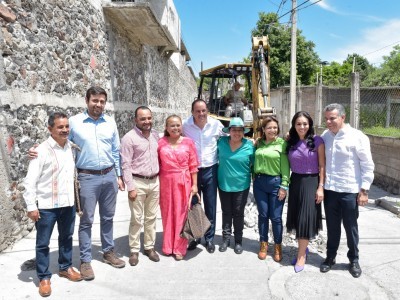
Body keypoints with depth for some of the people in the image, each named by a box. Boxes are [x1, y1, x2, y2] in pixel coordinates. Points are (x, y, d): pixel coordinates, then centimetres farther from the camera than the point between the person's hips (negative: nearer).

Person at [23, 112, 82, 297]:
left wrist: (76, 197, 15)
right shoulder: (42, 151, -14)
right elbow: (30, 181, -13)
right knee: (43, 243, 9)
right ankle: (44, 277, 25)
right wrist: (31, 206, -14)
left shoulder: (71, 147, 3)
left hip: (68, 203, 5)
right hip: (46, 206, -5)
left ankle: (65, 267, 39)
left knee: (67, 238, 19)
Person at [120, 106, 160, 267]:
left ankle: (149, 247, 27)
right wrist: (131, 187, -15)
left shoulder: (155, 135, 8)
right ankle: (134, 250, 19)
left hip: (154, 182, 5)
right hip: (138, 182, -5)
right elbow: (126, 165, -12)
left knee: (151, 217, 13)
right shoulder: (129, 138, -10)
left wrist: (159, 179, 11)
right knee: (136, 219, 4)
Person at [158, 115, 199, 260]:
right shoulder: (161, 142, 0)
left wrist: (194, 185, -1)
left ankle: (179, 248, 18)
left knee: (181, 214, 4)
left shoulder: (188, 142, -1)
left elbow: (193, 166, 1)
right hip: (166, 182, 1)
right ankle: (168, 246, 28)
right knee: (167, 214, 11)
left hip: (183, 183, -1)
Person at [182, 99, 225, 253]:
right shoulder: (185, 125, -8)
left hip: (210, 170, 0)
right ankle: (194, 236, 31)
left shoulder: (216, 124, -7)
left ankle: (209, 238, 26)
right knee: (192, 206, 13)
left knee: (210, 207, 10)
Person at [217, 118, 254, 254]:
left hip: (241, 185, -2)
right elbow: (217, 157, 12)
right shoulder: (222, 142, -5)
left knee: (238, 213, 10)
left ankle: (238, 240, 25)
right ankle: (226, 238, 28)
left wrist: (253, 176, 1)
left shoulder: (249, 145, -9)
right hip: (223, 184, 2)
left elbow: (254, 164, 2)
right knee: (226, 212, 14)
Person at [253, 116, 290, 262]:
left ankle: (278, 246, 24)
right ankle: (263, 244, 27)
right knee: (263, 215, 11)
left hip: (275, 182, -3)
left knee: (276, 217, 5)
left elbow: (285, 166, -8)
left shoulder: (282, 143, -5)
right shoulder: (259, 143, 6)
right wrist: (254, 179, 5)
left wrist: (284, 186, -11)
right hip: (259, 182, 3)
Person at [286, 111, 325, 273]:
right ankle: (303, 248, 32)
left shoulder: (317, 141, -8)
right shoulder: (291, 142, 3)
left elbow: (322, 166, -8)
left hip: (311, 182, -4)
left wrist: (321, 187, -11)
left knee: (306, 218, 0)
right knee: (296, 217, 12)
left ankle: (302, 254, 15)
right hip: (295, 182, 4)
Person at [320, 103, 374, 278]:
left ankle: (354, 260, 32)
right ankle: (330, 257, 33)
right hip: (329, 190, 3)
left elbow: (368, 166, -7)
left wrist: (364, 190, -9)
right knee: (332, 226, 16)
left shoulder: (357, 137, -10)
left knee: (351, 227, 11)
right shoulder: (324, 136, 2)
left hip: (349, 191, -3)